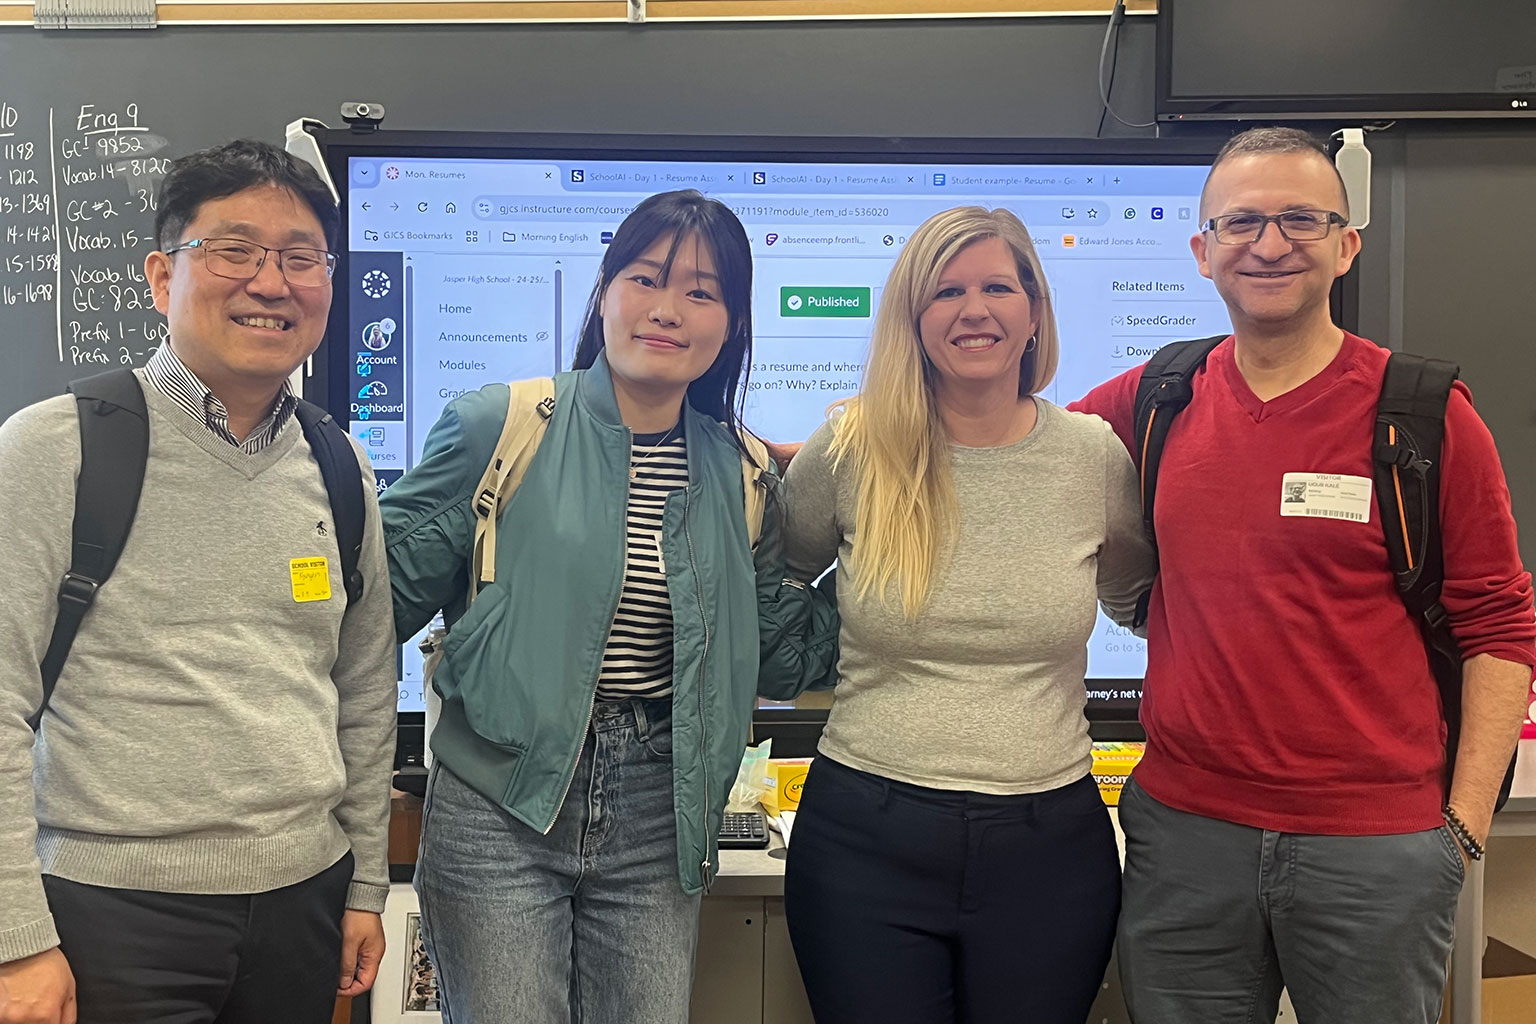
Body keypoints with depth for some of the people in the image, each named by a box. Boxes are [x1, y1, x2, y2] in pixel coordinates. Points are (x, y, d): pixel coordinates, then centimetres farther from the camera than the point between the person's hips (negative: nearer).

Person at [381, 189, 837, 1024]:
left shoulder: (742, 477, 7)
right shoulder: (496, 428, -4)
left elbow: (780, 655, 12)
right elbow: (393, 585, -1)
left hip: (656, 822, 4)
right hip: (499, 808, -3)